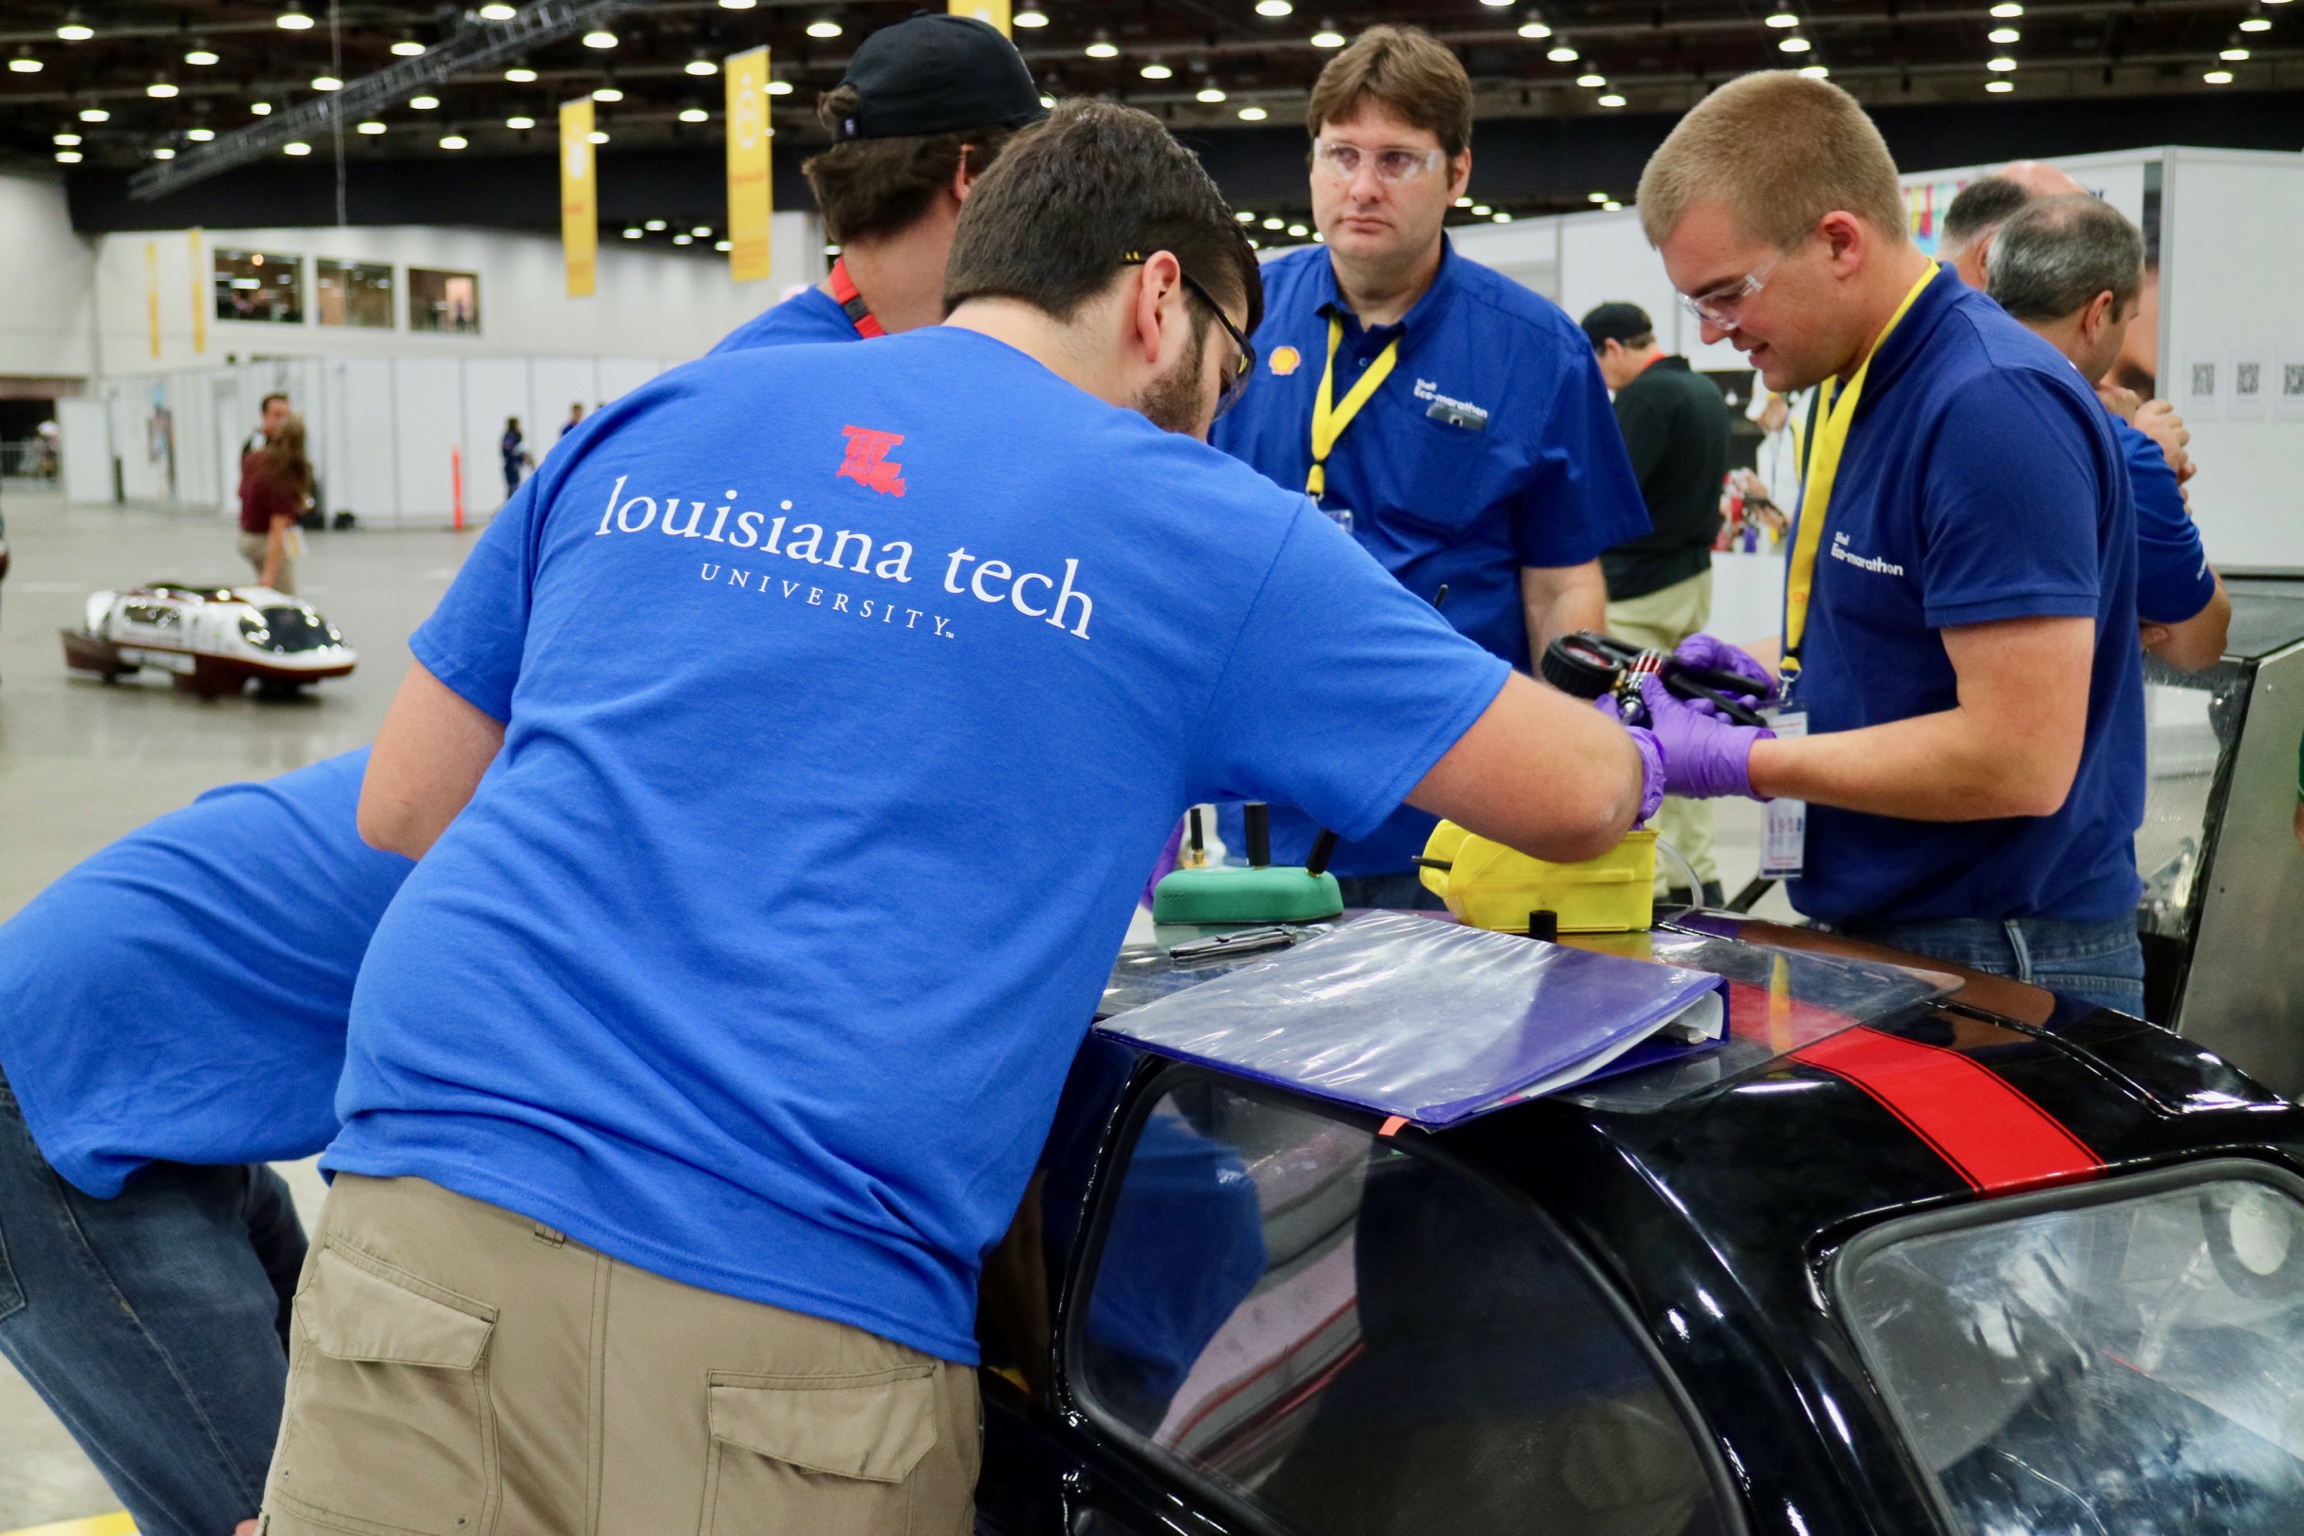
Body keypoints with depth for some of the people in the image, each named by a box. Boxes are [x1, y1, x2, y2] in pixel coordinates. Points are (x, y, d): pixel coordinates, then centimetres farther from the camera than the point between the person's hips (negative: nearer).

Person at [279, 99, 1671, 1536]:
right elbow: (1580, 797, 11)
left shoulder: (647, 427, 15)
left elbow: (404, 803, 20)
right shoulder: (1198, 526, 5)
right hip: (797, 1313, -3)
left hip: (429, 1212, 4)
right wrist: (1653, 756, 36)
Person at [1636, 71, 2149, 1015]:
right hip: (1871, 935, 9)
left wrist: (1738, 759, -19)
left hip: (1998, 972, -9)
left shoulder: (1993, 406, -21)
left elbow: (2020, 760, -25)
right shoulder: (1861, 387, 10)